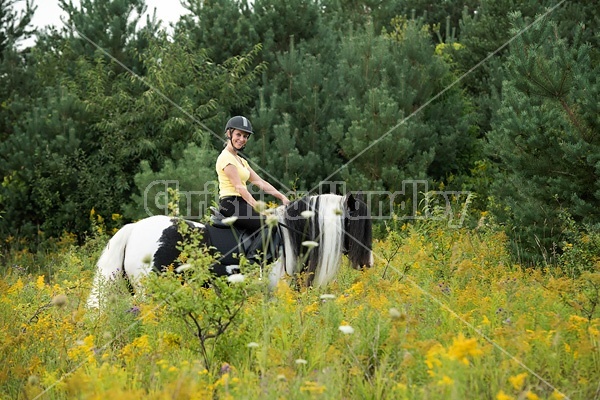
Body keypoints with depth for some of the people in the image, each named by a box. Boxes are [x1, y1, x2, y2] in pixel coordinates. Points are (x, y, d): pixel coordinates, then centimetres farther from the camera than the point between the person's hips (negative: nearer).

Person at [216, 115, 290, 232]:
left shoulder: (241, 161, 23)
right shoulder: (226, 158, -7)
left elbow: (260, 182, 16)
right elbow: (239, 187, -16)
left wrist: (282, 197, 3)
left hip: (240, 204, 9)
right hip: (231, 205, -9)